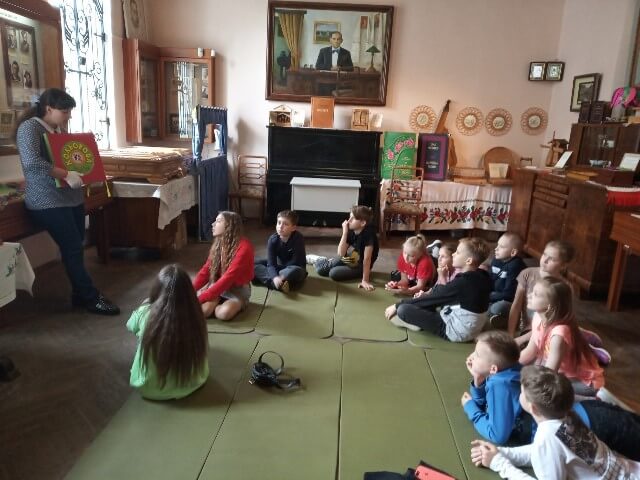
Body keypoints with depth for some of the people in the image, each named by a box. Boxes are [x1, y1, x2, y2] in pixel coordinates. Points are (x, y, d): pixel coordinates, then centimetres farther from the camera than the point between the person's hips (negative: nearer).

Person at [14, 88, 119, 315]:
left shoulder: (57, 130, 15)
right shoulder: (29, 127, -11)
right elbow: (31, 162, -27)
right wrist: (67, 175, -25)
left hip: (71, 197, 8)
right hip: (48, 202, -8)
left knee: (75, 247, 10)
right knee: (73, 249, -6)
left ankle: (80, 294, 21)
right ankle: (90, 297, 5)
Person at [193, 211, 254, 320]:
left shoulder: (244, 247, -22)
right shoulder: (217, 244, 2)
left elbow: (228, 278, -27)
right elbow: (205, 270, 4)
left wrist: (201, 298, -28)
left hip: (237, 289, -4)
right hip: (218, 286, 4)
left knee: (223, 313, -32)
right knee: (202, 310, -25)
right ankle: (220, 303, 6)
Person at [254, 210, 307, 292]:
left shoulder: (298, 239, -24)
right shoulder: (273, 239, -16)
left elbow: (295, 263, -23)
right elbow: (271, 264, -21)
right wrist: (275, 277, -43)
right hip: (280, 266, 4)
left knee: (295, 271, -40)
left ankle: (263, 277, -30)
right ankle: (280, 284, -32)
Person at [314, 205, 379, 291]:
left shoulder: (368, 234, -29)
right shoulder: (351, 231, -12)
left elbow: (367, 259, -30)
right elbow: (341, 253, -19)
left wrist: (365, 280, -31)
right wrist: (344, 232, -27)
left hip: (360, 266, -5)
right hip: (347, 259, 6)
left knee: (333, 273, -25)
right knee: (320, 270, -4)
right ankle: (329, 262, 28)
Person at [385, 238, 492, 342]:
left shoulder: (462, 282, -27)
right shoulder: (480, 277, 0)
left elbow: (432, 299, -17)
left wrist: (397, 306, -7)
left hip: (457, 331, -10)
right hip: (469, 327, 10)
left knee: (403, 309, -21)